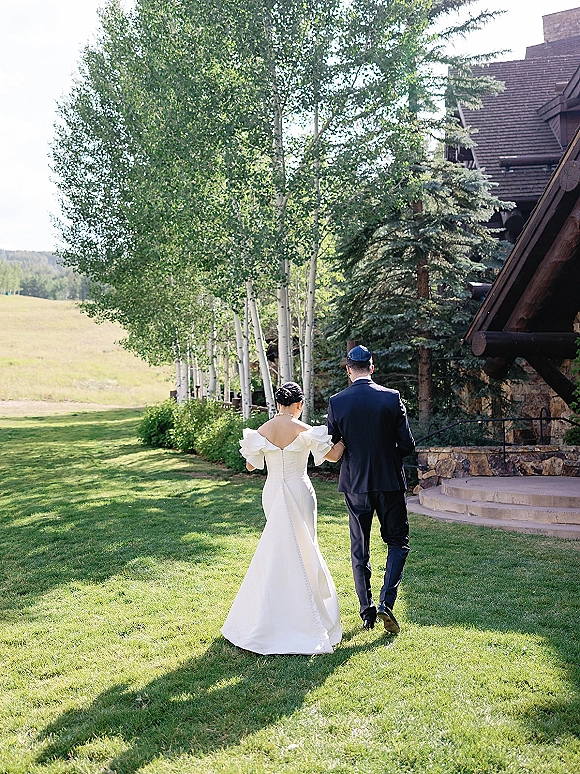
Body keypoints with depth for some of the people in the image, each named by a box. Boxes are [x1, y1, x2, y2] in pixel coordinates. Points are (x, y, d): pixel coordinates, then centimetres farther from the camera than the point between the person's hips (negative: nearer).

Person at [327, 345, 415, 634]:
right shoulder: (392, 397, -8)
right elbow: (407, 444, -7)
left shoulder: (336, 402, -6)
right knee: (398, 541, 14)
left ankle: (367, 611, 18)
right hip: (390, 481, -1)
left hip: (354, 483, 1)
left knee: (359, 549, 13)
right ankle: (386, 602, 0)